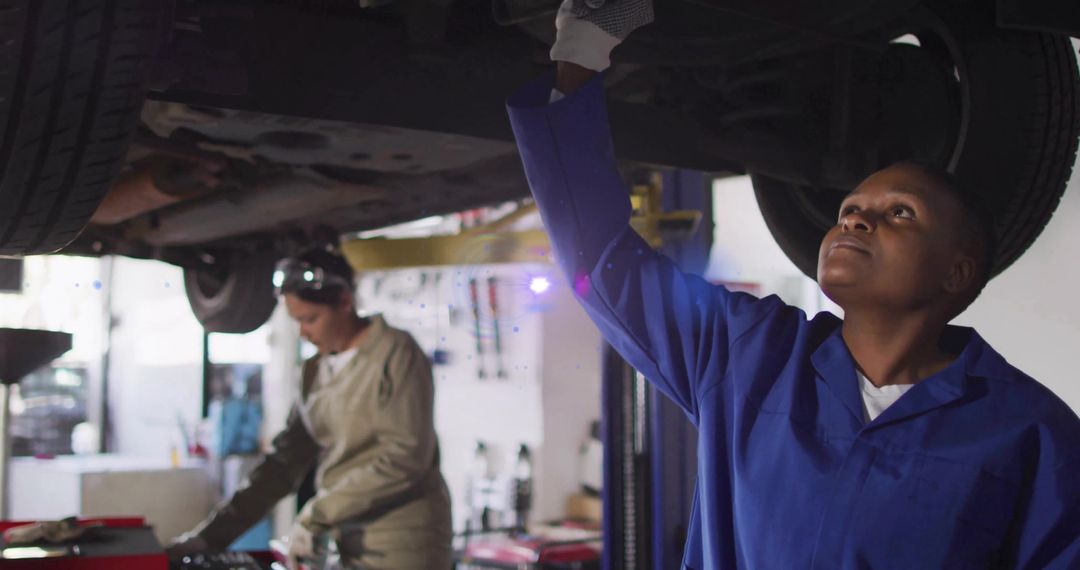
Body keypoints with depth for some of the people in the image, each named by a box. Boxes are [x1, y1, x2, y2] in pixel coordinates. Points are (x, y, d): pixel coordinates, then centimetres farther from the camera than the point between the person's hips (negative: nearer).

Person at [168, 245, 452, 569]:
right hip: (348, 542, 6)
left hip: (401, 541, -6)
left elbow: (406, 456, -18)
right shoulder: (316, 371, 10)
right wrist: (213, 533, 4)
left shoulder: (395, 354, -10)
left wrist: (317, 513, -20)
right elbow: (286, 459, 10)